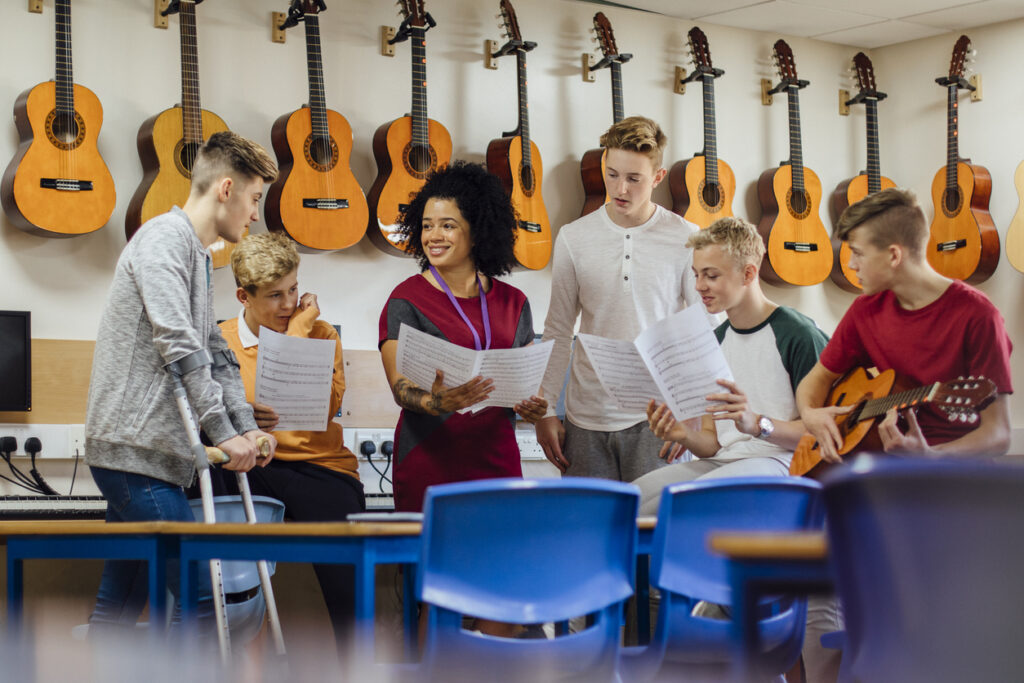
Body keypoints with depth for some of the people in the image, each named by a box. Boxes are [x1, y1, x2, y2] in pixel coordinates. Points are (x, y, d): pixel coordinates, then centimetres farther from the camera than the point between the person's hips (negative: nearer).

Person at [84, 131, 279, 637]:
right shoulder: (165, 238, -10)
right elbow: (179, 345, -19)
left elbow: (215, 353, 23)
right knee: (202, 595, -12)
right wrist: (224, 431, -17)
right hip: (134, 448, -11)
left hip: (146, 451, 11)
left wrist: (246, 426, 10)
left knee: (119, 603, 11)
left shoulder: (199, 254, 22)